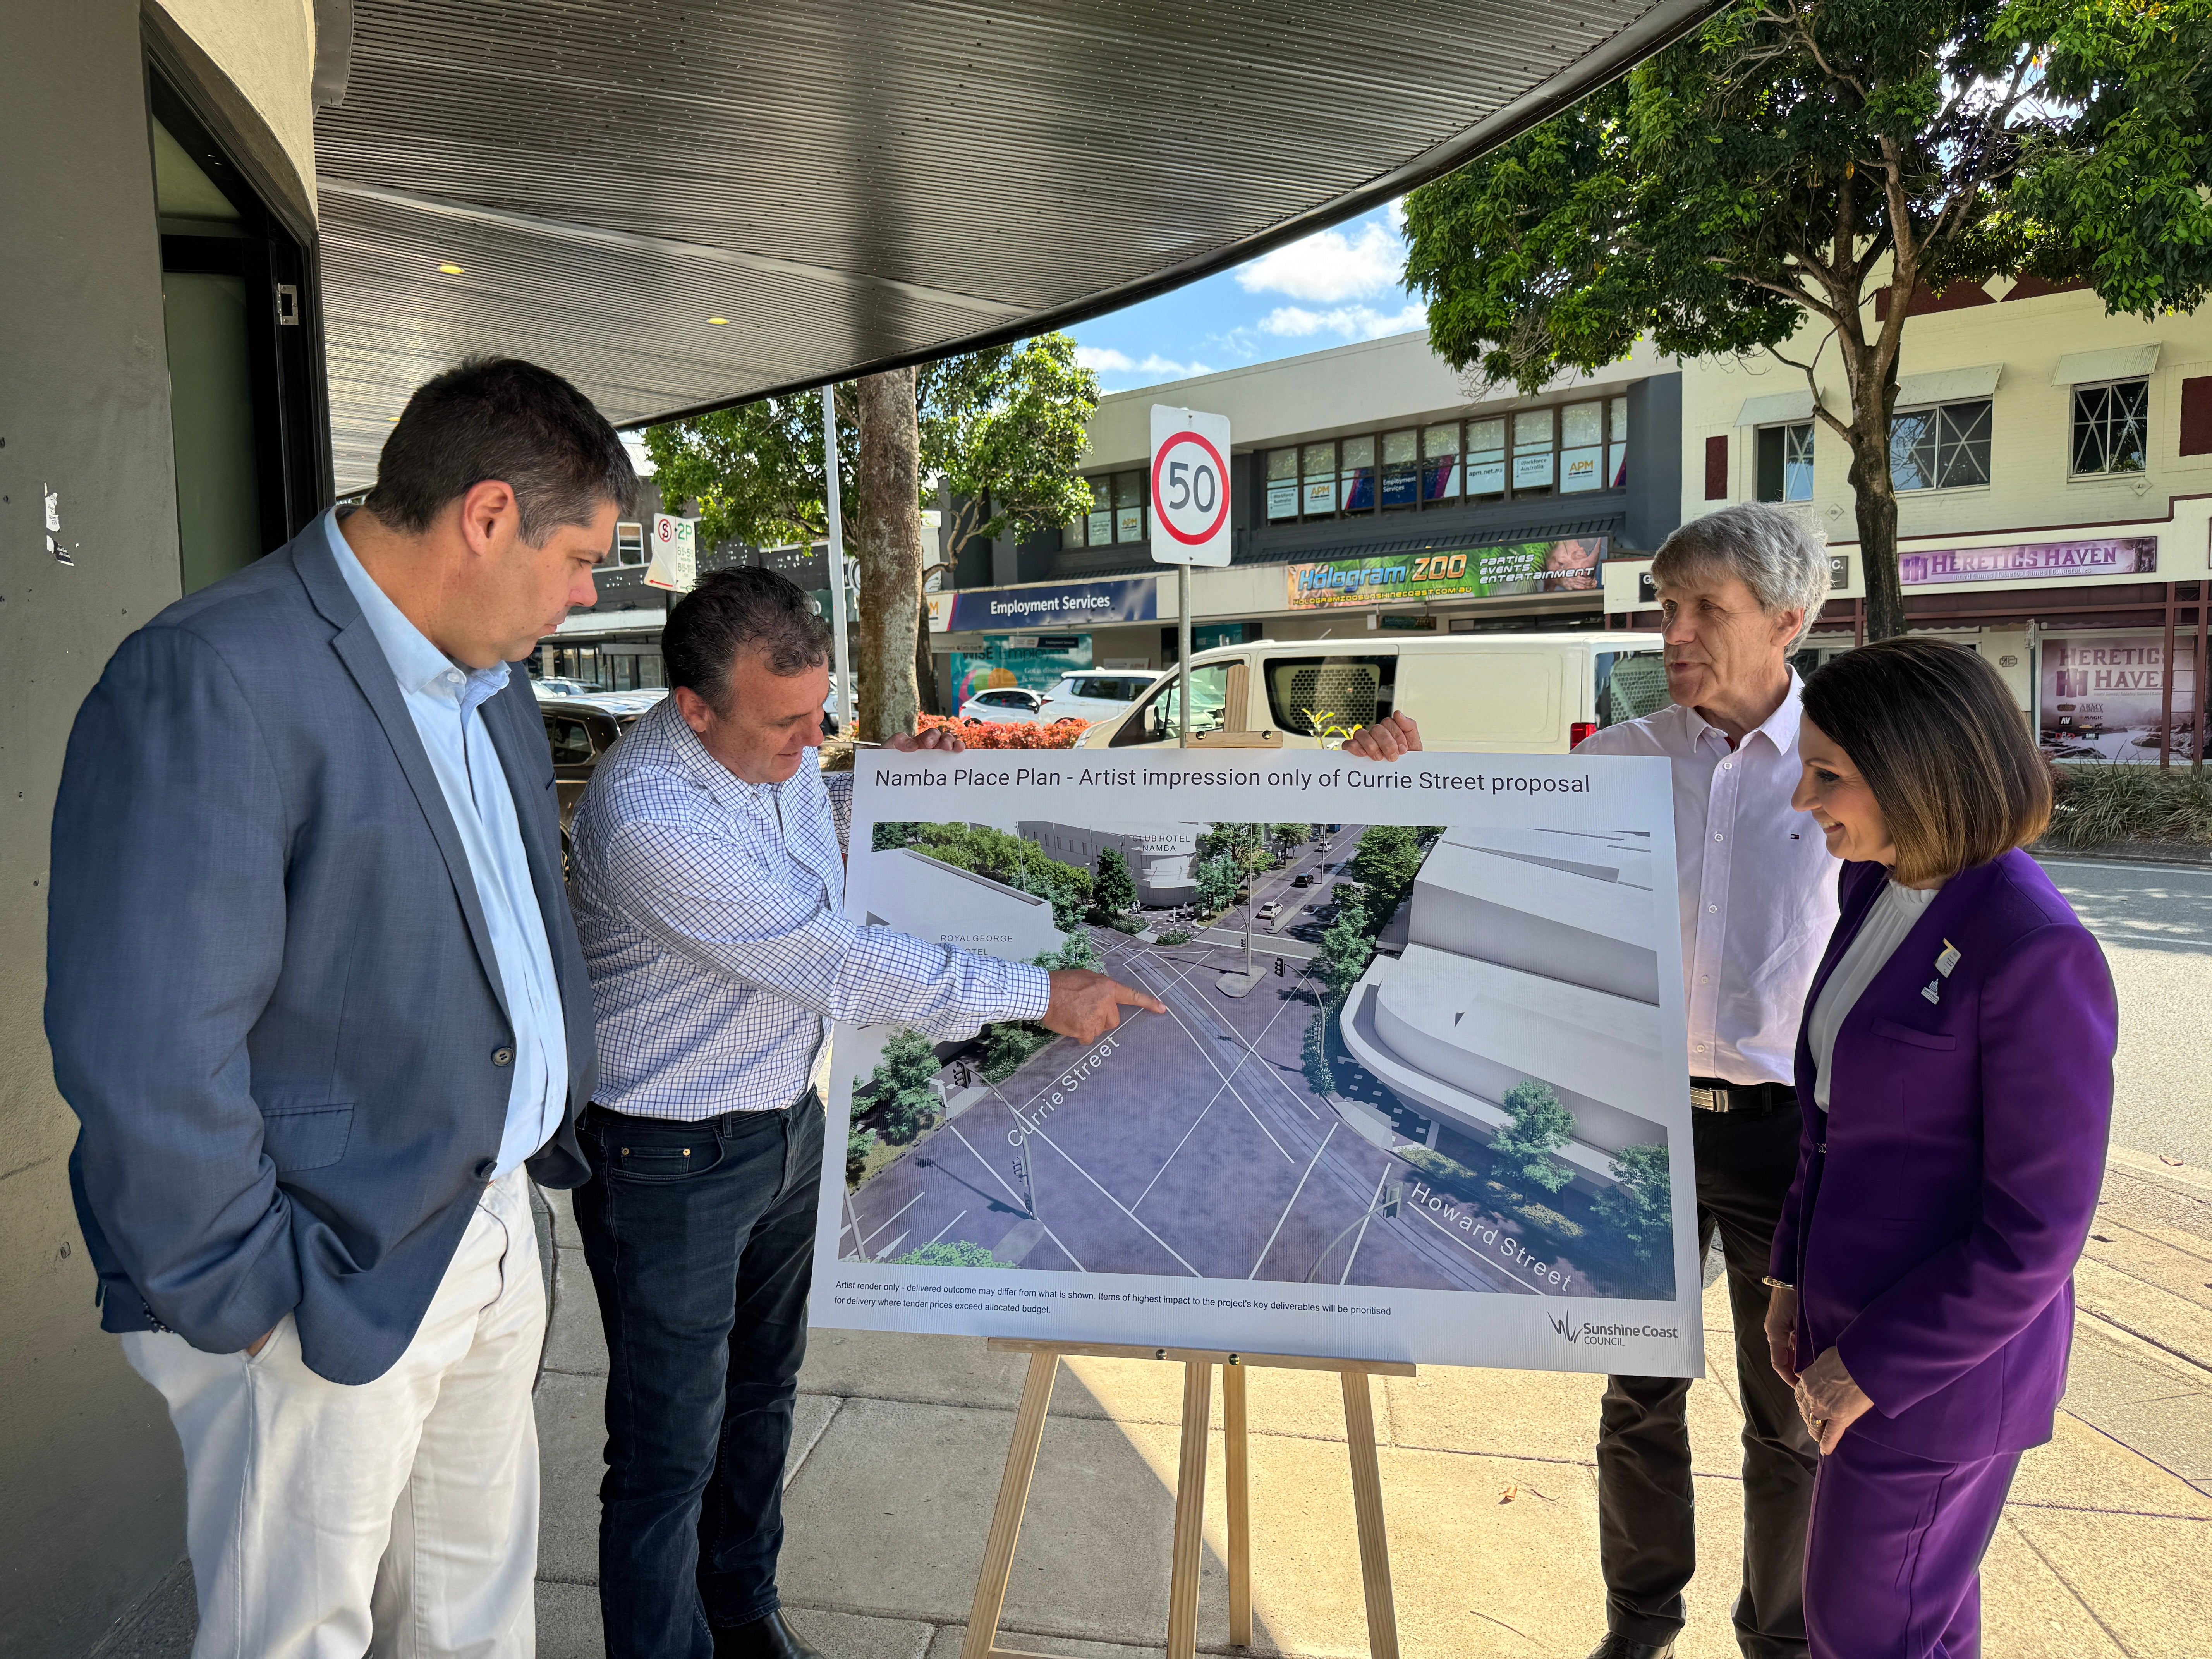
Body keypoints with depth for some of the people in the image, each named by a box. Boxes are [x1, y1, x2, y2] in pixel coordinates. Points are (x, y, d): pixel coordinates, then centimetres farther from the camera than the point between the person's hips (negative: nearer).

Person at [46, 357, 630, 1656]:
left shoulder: (492, 690, 8)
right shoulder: (212, 682, -22)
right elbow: (142, 1047, -25)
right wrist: (241, 1299, -17)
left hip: (492, 1235, 8)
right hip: (330, 1296, -8)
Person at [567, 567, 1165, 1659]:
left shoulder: (777, 747, -5)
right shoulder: (647, 820, -31)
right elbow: (839, 967, -29)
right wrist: (1042, 995, -22)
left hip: (790, 1121, 8)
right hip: (671, 1162, -8)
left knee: (762, 1387, 23)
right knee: (671, 1452, 5)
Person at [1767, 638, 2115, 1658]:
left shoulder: (2039, 956, -27)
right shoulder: (1882, 893, -1)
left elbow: (2037, 1232, -22)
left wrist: (1868, 1367, -15)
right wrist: (1796, 1271, 12)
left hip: (1940, 1352, -7)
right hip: (1860, 1307, 7)